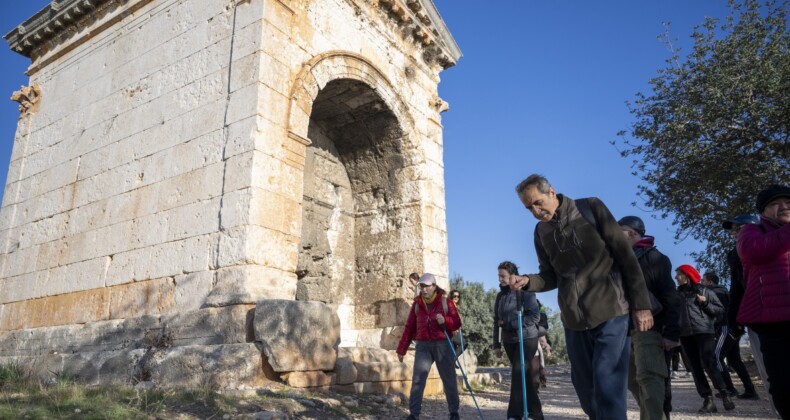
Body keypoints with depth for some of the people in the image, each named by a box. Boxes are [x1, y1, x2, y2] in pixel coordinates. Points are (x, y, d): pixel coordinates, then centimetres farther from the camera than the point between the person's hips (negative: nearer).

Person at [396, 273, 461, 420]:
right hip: (423, 345, 2)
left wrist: (445, 320, -23)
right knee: (417, 379, -7)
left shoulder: (445, 301, -1)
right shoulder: (417, 304, 7)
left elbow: (457, 323, -2)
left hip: (442, 344, -1)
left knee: (449, 380, 8)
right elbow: (409, 327, 11)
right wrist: (401, 350, 11)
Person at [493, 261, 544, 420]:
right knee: (525, 377, 11)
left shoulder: (525, 292, -9)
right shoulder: (500, 296, 8)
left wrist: (512, 324, -18)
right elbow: (497, 321, 11)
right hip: (509, 341, 6)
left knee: (518, 374, -15)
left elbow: (535, 316, -16)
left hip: (526, 339, -6)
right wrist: (497, 344, 8)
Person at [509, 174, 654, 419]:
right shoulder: (541, 231, 9)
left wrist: (641, 304, -8)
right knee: (585, 388, 12)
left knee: (607, 387, -9)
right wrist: (527, 281, -9)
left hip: (610, 311, -5)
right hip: (574, 319, 5)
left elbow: (625, 255, -5)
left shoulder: (590, 208, -4)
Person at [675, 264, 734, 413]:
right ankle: (708, 400, 4)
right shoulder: (678, 293, 14)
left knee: (709, 365, -10)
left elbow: (721, 311, 4)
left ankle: (724, 394, 9)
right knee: (695, 368, 1)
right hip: (685, 335, 4)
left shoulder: (704, 291, 6)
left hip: (704, 332, -4)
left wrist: (705, 303, -8)